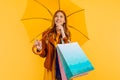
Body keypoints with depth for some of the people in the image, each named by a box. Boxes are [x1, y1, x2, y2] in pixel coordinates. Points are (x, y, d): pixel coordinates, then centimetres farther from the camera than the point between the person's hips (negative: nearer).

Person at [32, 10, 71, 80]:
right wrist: (40, 49, -21)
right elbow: (44, 54, 0)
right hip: (51, 69, -1)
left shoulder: (67, 34, 1)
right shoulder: (47, 34, -3)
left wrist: (63, 34, -16)